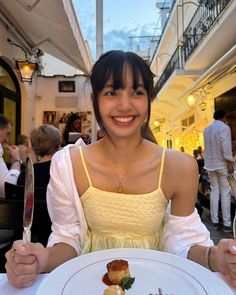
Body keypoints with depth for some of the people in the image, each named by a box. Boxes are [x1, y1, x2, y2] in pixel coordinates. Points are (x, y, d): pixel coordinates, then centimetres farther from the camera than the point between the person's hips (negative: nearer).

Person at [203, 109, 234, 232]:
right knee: (225, 193, 0)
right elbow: (226, 147, -17)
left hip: (210, 164, 6)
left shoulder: (206, 129, 12)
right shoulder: (224, 127, -9)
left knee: (214, 191, 9)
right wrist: (230, 163, -15)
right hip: (222, 164, -6)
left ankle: (214, 221, 11)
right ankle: (227, 224, 4)